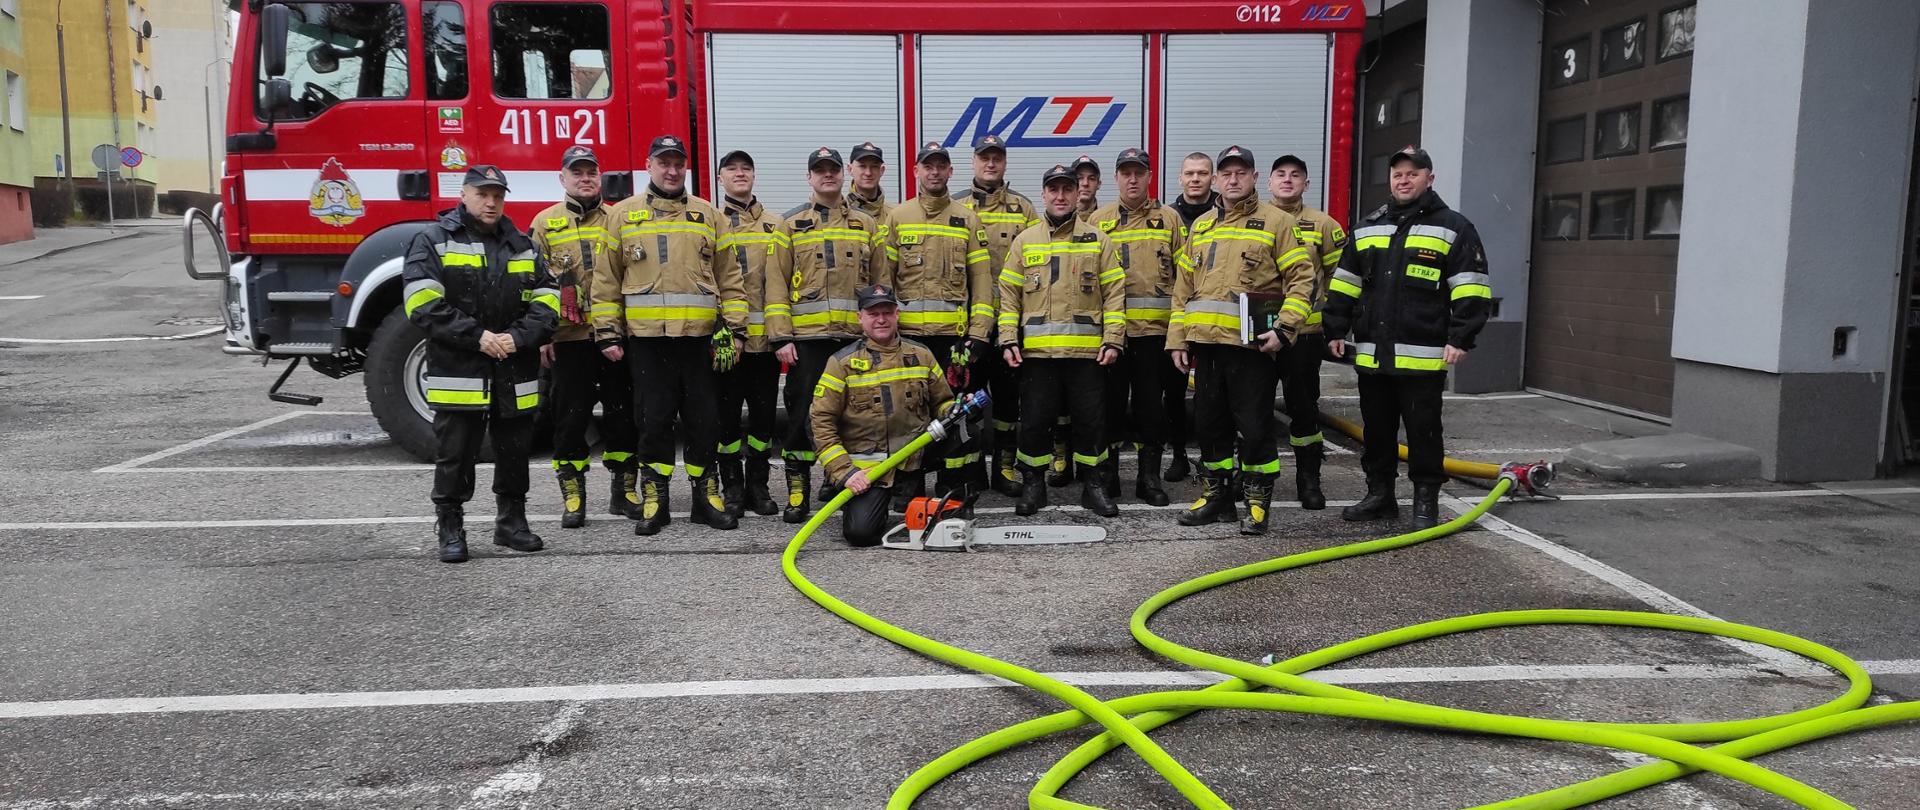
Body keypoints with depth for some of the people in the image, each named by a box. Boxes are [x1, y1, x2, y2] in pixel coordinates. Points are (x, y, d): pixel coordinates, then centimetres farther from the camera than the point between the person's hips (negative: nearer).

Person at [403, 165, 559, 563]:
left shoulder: (522, 246, 14)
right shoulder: (432, 242, 0)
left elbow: (546, 300, 6)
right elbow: (424, 302, -11)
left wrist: (518, 337, -11)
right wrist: (476, 336, -17)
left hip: (515, 374, 4)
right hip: (458, 373, -4)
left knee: (514, 452, 11)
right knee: (455, 456, 2)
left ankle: (512, 522, 23)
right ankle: (450, 529, 12)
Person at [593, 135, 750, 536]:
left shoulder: (708, 215, 11)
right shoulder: (624, 214, 8)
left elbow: (729, 279, 9)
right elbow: (606, 280, 6)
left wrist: (732, 330, 1)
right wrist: (607, 333, 0)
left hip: (700, 337, 1)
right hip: (647, 338, -1)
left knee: (703, 419, 5)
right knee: (655, 419, 3)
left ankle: (706, 495, 16)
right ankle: (653, 500, 12)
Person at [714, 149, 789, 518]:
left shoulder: (773, 226, 11)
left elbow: (778, 281, 2)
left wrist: (781, 333, -8)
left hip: (763, 339, 2)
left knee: (764, 413, 7)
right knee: (727, 414, 4)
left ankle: (758, 485, 18)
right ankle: (732, 488, 15)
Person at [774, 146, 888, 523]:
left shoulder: (865, 224, 14)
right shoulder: (791, 224, 7)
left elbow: (880, 282, 14)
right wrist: (781, 337, -5)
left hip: (855, 335, 3)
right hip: (807, 336, -2)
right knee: (803, 411, -4)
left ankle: (838, 476, 26)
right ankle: (797, 492, 0)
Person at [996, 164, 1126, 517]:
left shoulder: (1097, 240, 7)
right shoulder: (1024, 241, 9)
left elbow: (1114, 293, 4)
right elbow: (1009, 295, 7)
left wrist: (1113, 340, -5)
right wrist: (1008, 340, -2)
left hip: (1087, 352, 0)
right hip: (1037, 351, 0)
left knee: (1092, 420, 4)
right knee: (1035, 420, 4)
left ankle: (1092, 485, 17)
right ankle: (1033, 484, 18)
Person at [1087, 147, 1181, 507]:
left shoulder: (1169, 218, 9)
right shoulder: (1099, 220, 10)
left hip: (1155, 327, 0)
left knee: (1152, 403, 4)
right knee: (1111, 400, 5)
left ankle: (1149, 477, 13)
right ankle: (1107, 473, 16)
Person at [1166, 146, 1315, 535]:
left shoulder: (1275, 221, 0)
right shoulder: (1201, 226, 16)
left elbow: (1302, 278, -4)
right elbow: (1183, 286, 17)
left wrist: (1284, 328, -14)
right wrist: (1177, 338, 11)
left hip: (1251, 343, -5)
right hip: (1205, 342, 6)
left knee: (1254, 425, -1)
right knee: (1210, 422, 12)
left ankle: (1257, 502, 10)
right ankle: (1217, 496, 24)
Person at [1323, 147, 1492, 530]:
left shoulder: (1453, 228, -1)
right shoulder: (1367, 228, 14)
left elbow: (1471, 291, -5)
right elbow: (1344, 284, 18)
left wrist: (1460, 338, -12)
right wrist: (1336, 330, 12)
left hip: (1423, 358, -5)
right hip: (1371, 354, 5)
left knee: (1423, 432, 2)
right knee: (1377, 429, 13)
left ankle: (1426, 502, 12)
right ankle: (1379, 495, 24)